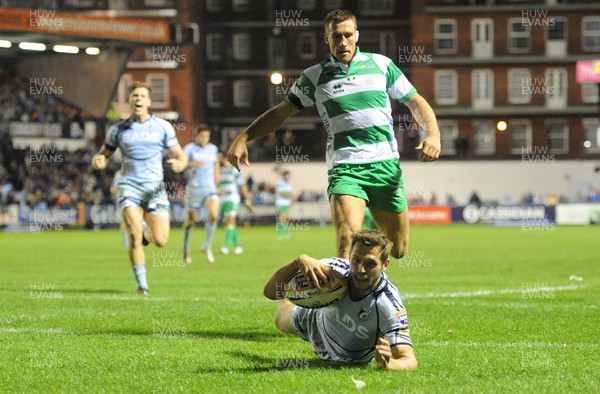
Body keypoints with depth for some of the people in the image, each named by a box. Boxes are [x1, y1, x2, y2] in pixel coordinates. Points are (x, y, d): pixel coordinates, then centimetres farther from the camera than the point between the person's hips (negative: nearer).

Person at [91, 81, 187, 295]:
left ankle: (146, 230, 29)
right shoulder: (118, 129, 7)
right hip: (129, 187, -1)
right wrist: (98, 161, -14)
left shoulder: (163, 126, 5)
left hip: (155, 188, 1)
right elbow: (102, 155, 11)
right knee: (134, 237, -18)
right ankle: (142, 285, -7)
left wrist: (179, 164, -18)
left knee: (160, 241, -8)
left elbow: (181, 156, 7)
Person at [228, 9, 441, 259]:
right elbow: (281, 112, 14)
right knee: (347, 244, -25)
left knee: (398, 250, 7)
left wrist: (433, 134, -2)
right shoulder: (314, 77, 8)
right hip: (345, 169, -2)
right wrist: (243, 138, 4)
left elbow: (415, 101, 15)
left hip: (386, 166, 2)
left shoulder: (380, 64, 9)